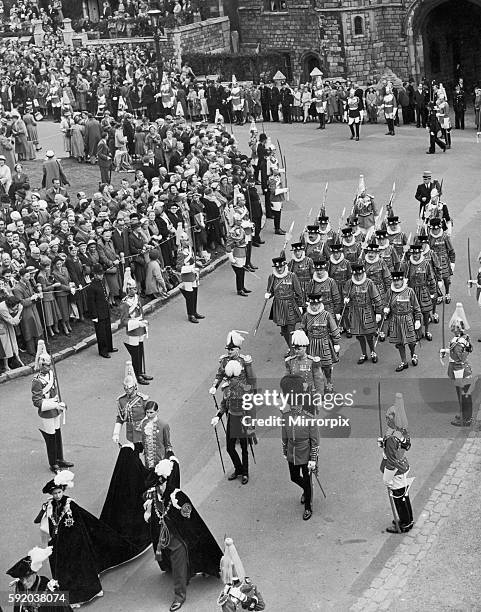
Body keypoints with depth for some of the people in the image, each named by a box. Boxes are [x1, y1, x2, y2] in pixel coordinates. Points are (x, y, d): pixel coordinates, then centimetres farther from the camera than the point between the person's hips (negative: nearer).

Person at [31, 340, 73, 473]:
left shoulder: (51, 372, -2)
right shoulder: (37, 381, -23)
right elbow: (37, 402, -22)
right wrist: (55, 405, -23)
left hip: (56, 412, 7)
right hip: (46, 414, -7)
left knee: (58, 436, 18)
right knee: (51, 439, 5)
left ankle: (60, 460, 33)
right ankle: (53, 465, 20)